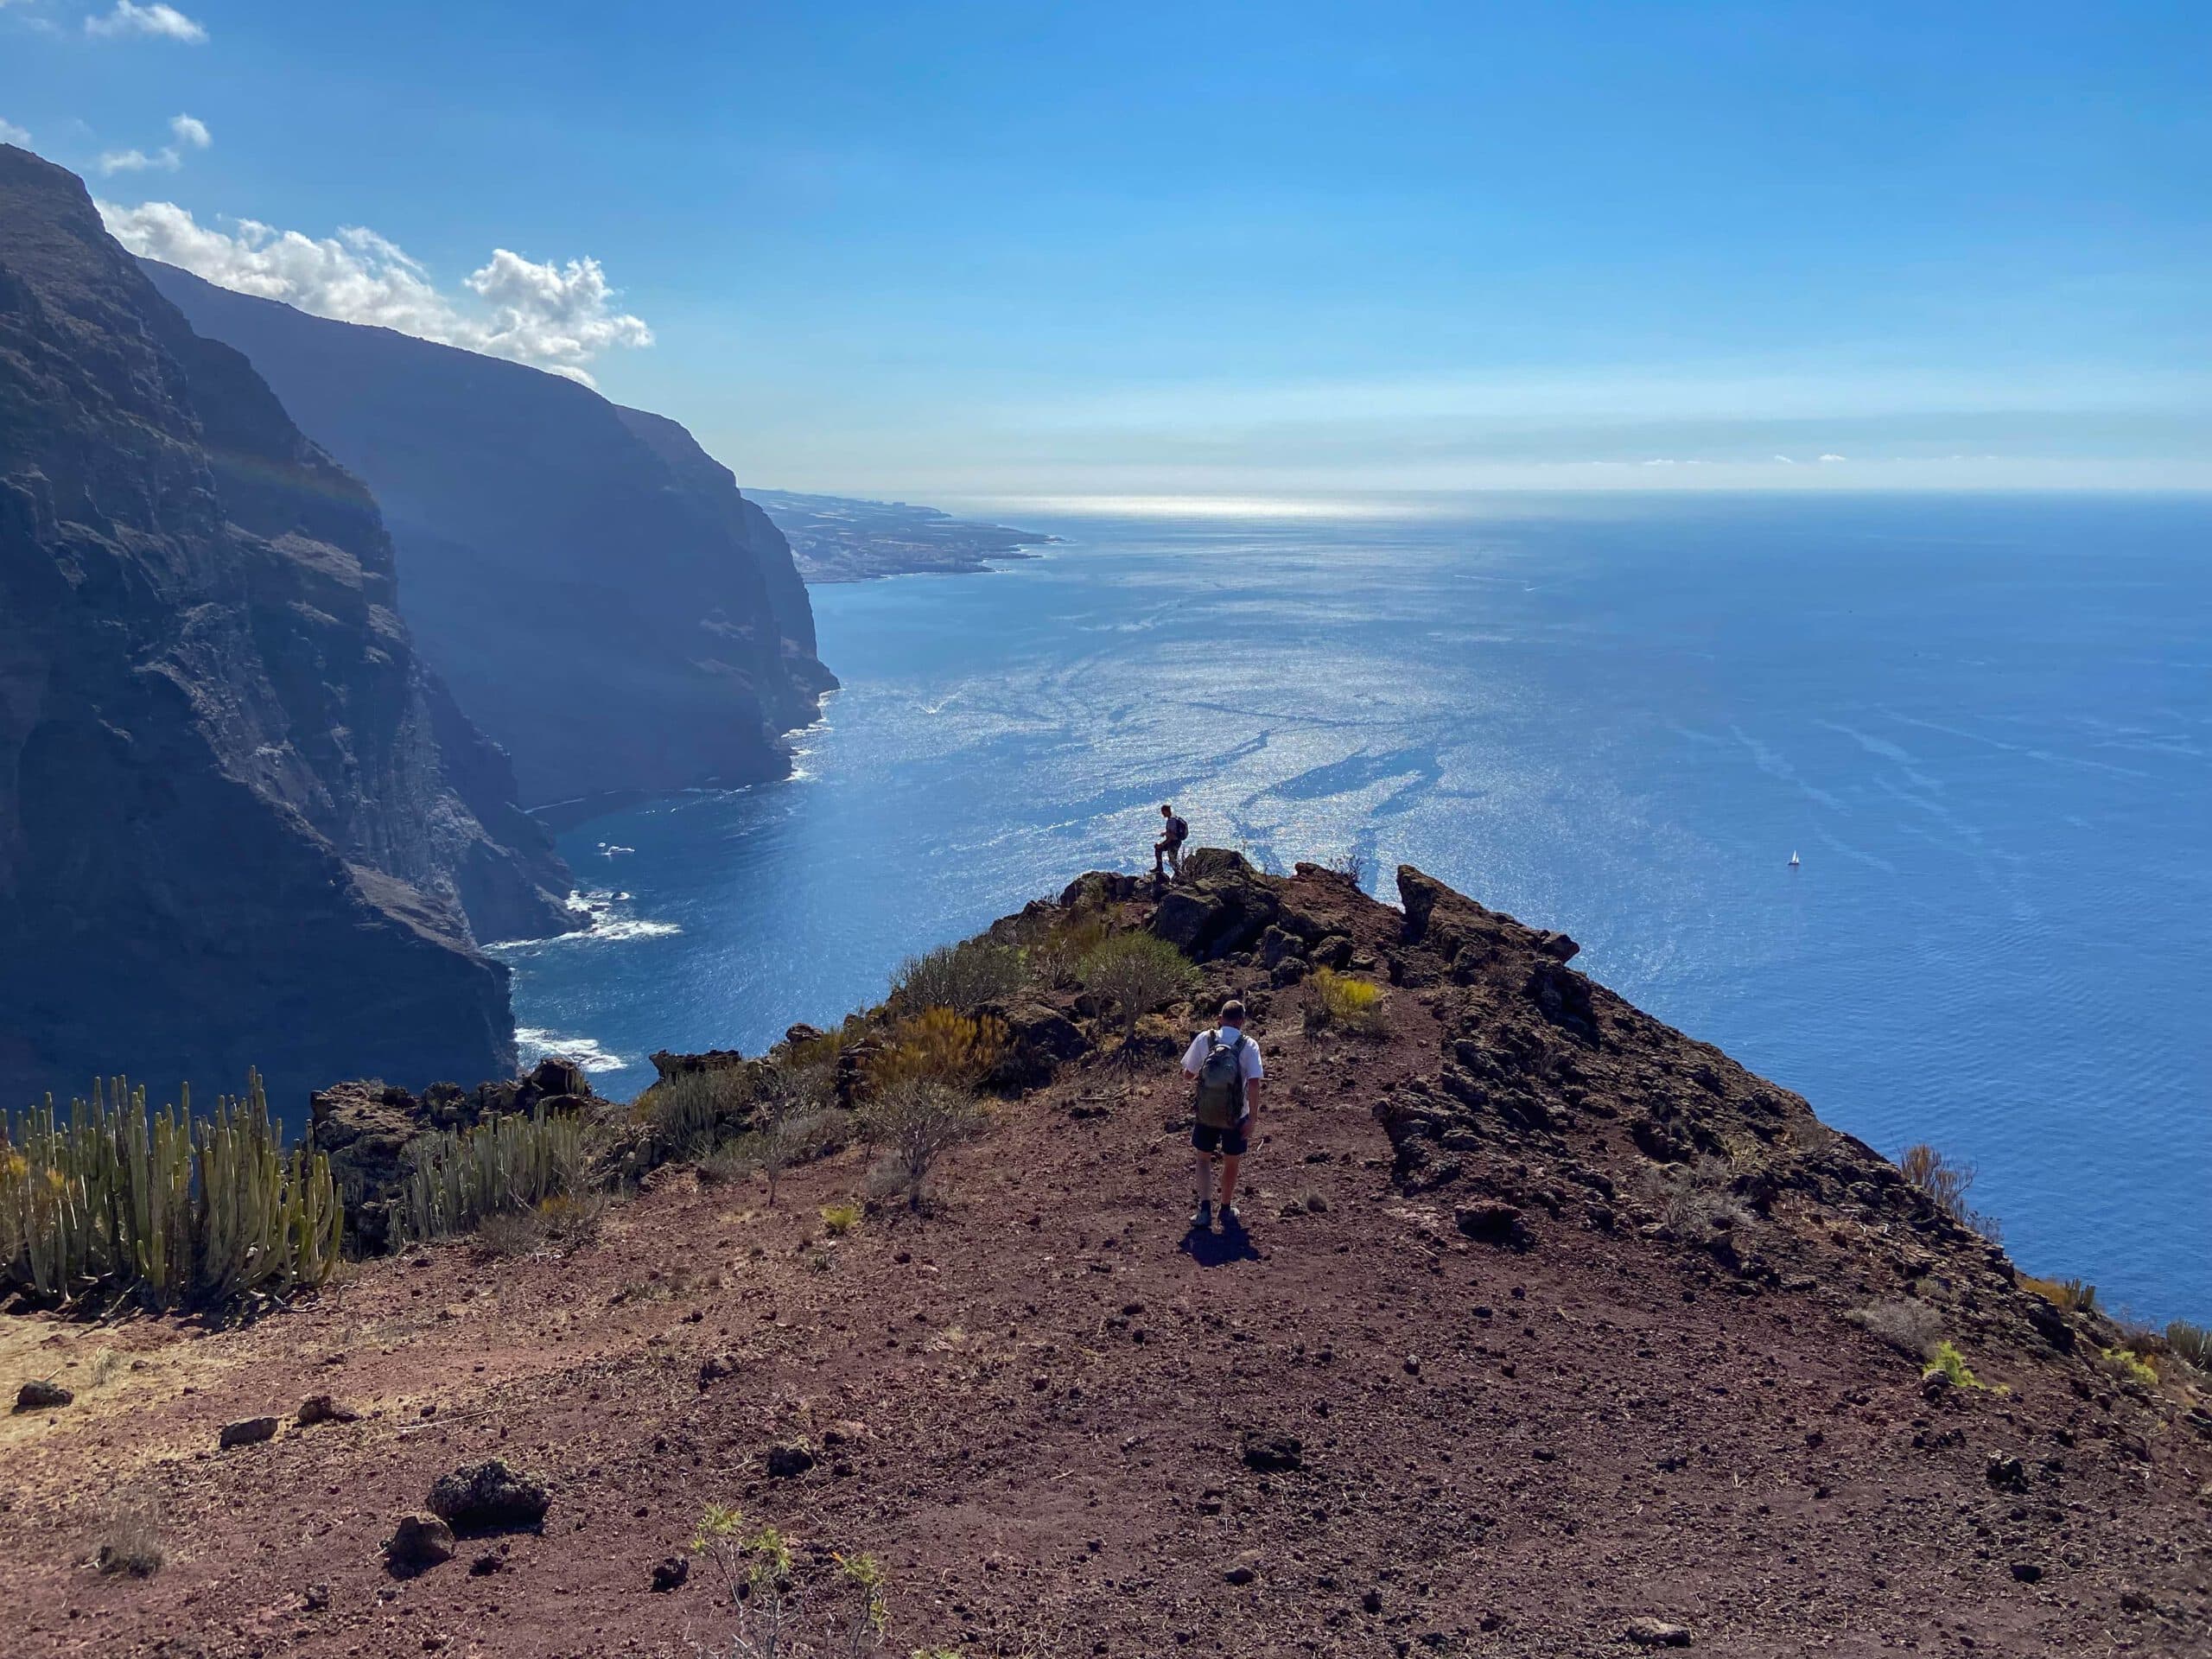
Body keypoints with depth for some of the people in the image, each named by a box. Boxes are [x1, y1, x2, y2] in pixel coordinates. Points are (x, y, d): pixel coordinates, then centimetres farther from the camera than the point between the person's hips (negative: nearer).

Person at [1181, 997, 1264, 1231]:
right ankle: (1226, 1210, 32)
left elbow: (1187, 1073, 1)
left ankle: (1205, 1210, 9)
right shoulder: (1248, 1045, -10)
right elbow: (1254, 1083, -18)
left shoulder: (1204, 1039, -6)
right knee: (1231, 1163, 19)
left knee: (1203, 1159, 20)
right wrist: (1253, 1118, -14)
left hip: (1205, 1114, 1)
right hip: (1235, 1117, -1)